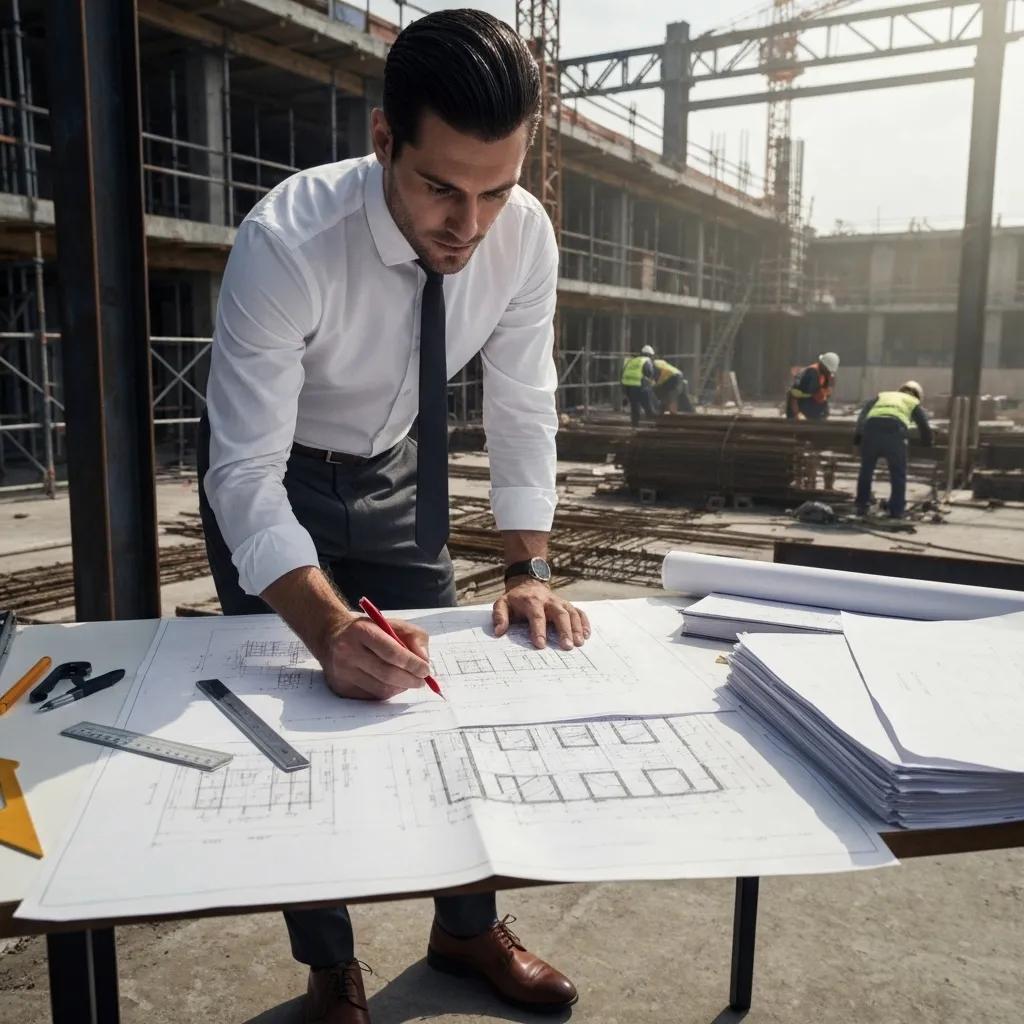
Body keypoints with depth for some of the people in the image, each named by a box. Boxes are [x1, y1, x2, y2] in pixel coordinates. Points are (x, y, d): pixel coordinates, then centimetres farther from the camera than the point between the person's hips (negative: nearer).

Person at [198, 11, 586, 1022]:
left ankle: (467, 928, 29)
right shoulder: (286, 244, -34)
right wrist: (328, 627, -50)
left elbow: (522, 407, -11)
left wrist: (526, 570, -19)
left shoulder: (525, 233, -21)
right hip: (265, 478, -3)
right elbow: (247, 471, -35)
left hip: (397, 469, 4)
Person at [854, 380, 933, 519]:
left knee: (866, 470, 16)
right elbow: (925, 426, 24)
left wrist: (858, 435, 23)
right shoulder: (914, 402, 30)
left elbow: (864, 412, 22)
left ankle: (862, 507, 19)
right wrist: (927, 443, 42)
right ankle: (896, 510, 11)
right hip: (895, 430, -2)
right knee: (898, 474, 11)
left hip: (871, 426, 2)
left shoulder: (882, 395, 36)